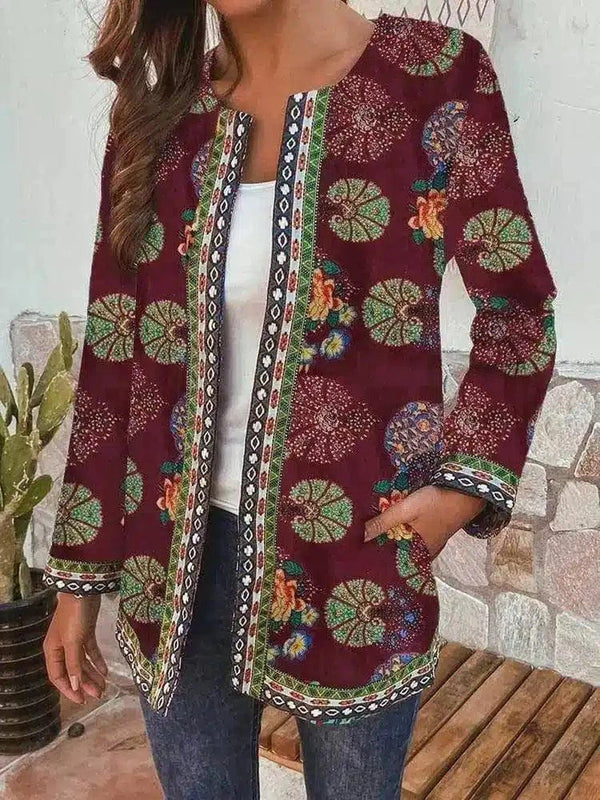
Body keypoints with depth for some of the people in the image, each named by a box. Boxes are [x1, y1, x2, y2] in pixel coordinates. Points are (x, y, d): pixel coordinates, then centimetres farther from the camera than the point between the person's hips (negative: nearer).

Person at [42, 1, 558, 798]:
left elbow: (518, 305, 0)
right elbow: (113, 356, 3)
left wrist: (466, 484, -11)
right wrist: (81, 577, 6)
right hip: (180, 555, 3)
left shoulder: (436, 74, -8)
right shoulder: (156, 116, 1)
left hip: (356, 552, -2)